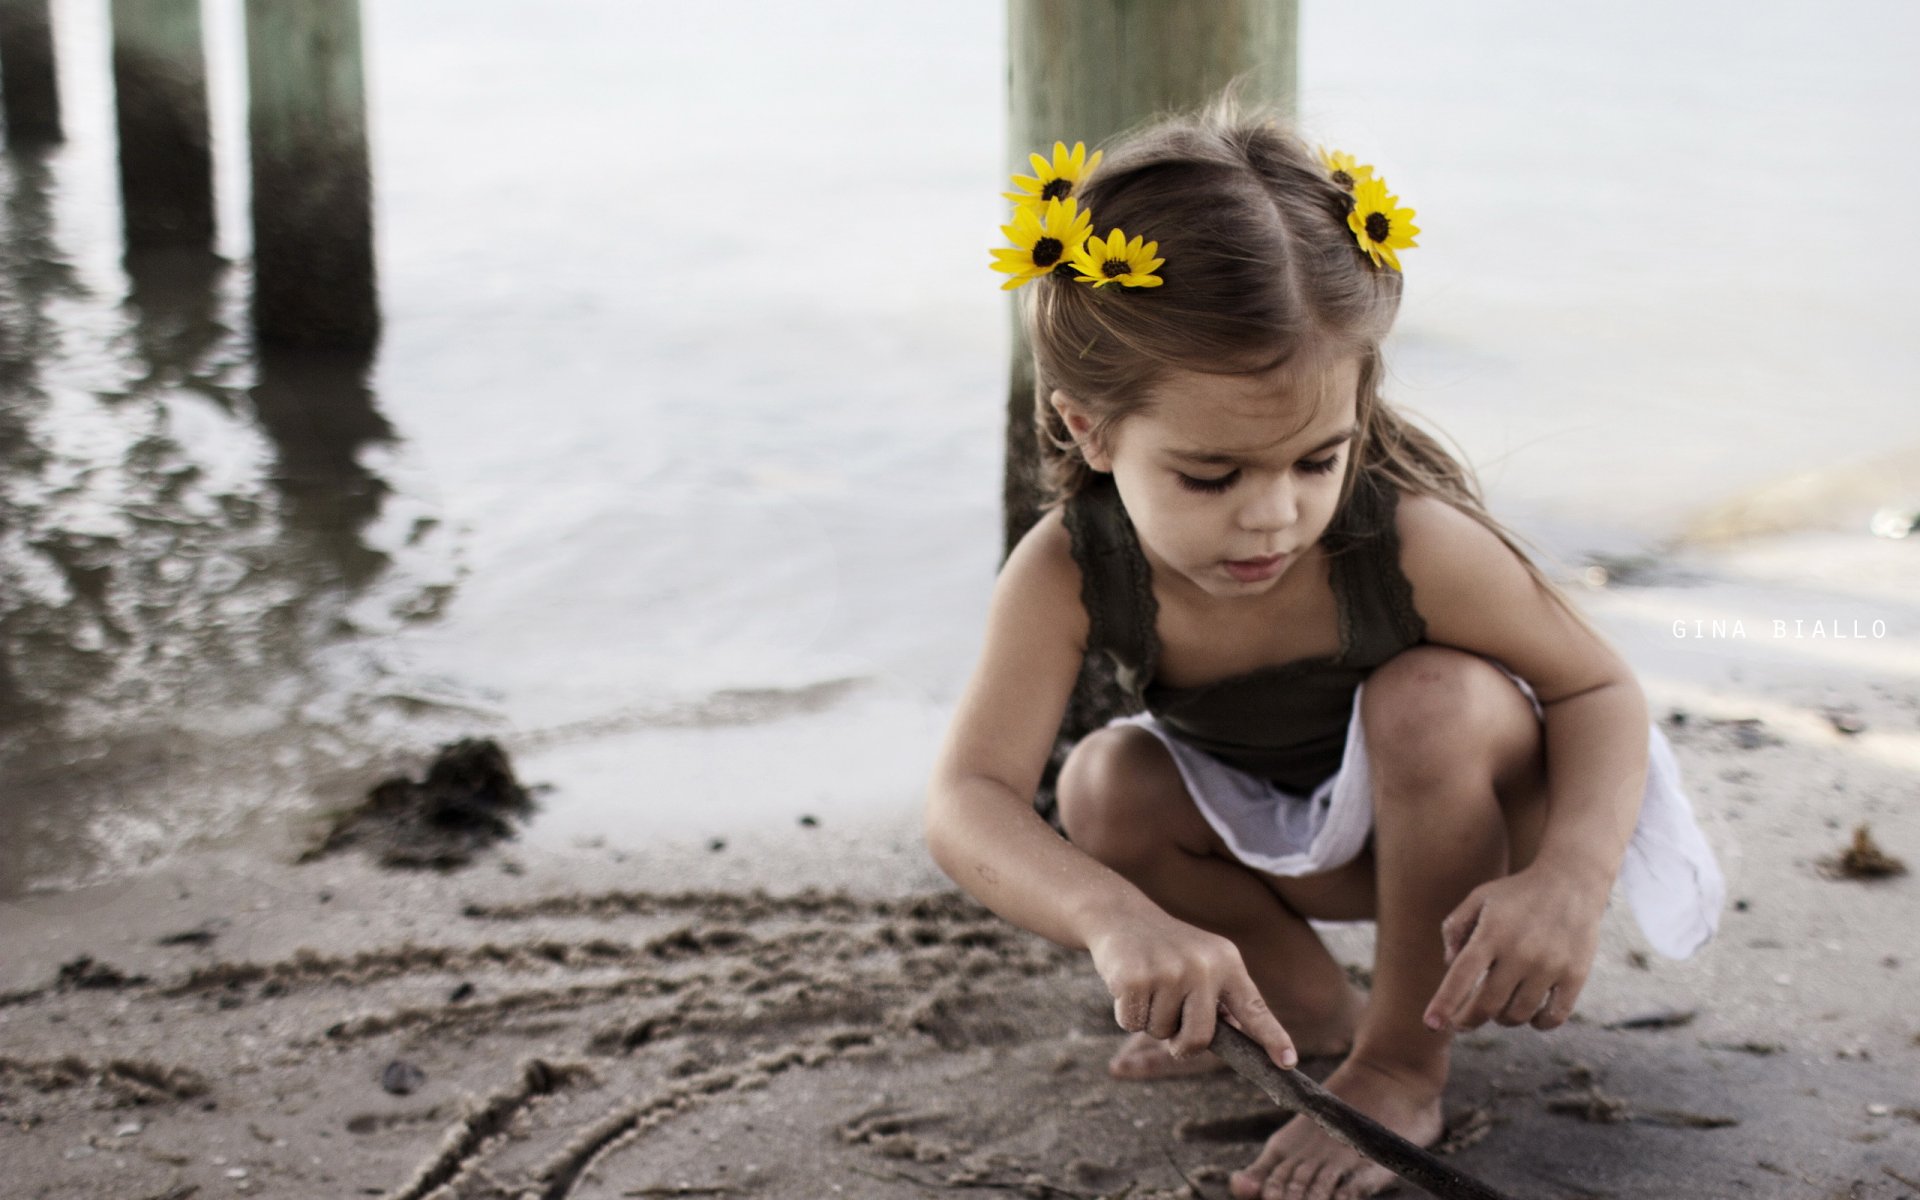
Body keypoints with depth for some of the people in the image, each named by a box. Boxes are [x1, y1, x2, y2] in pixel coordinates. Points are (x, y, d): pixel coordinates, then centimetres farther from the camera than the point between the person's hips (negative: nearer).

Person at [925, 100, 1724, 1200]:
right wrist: (1117, 918, -61)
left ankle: (1405, 1064, -18)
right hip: (1306, 845, 4)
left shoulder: (1412, 543, -35)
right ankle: (1310, 1006, 3)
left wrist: (1570, 879, -45)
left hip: (1483, 815, -3)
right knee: (1107, 787, -20)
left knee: (1431, 696, -35)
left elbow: (1601, 690, -23)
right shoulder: (1070, 574, -29)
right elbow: (971, 801, -39)